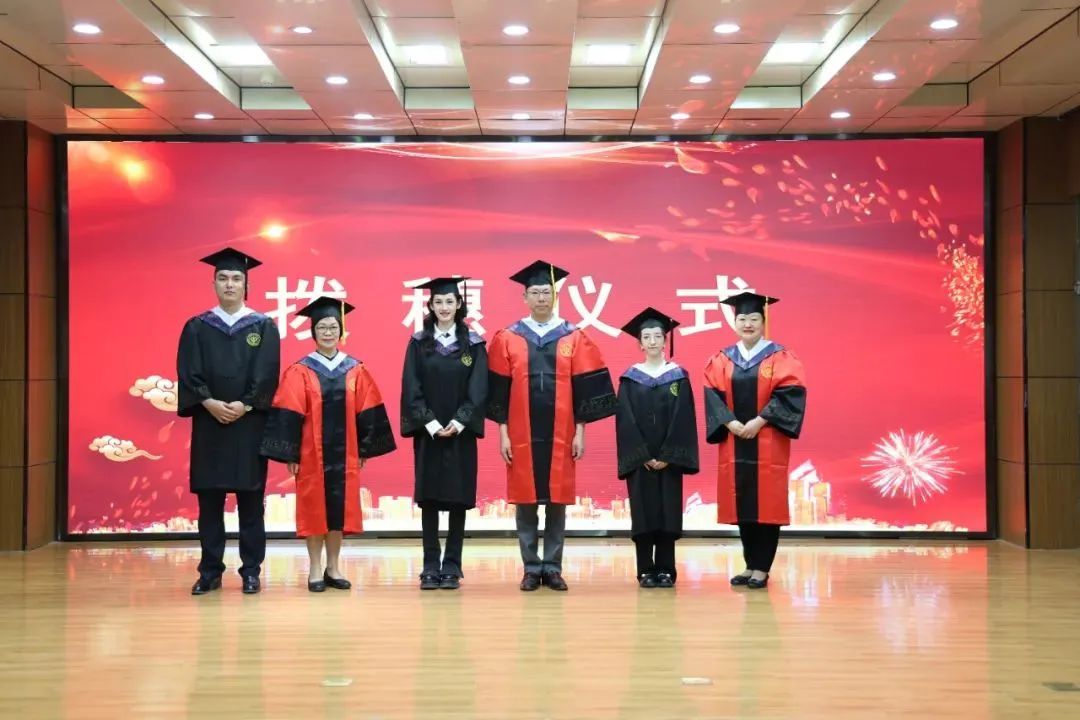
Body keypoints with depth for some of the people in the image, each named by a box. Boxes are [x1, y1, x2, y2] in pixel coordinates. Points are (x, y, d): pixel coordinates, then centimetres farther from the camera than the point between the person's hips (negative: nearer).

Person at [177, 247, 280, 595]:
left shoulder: (264, 327, 5)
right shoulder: (196, 327, 8)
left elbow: (267, 375, -4)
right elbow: (188, 374, -1)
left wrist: (243, 405, -17)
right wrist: (210, 403, -16)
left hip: (250, 423, -1)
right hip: (209, 423, 1)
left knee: (250, 499, 3)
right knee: (209, 500, 4)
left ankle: (251, 571, 10)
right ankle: (210, 572, 12)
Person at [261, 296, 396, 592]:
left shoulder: (355, 370, 4)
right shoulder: (300, 371, -4)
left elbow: (366, 412, 6)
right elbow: (289, 413, -6)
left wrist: (364, 449, 3)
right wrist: (291, 453, -10)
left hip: (344, 452, 3)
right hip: (312, 452, -2)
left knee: (340, 506, 7)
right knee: (314, 507, 3)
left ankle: (333, 567, 18)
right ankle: (315, 570, 12)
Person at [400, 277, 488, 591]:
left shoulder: (473, 344, 4)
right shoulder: (418, 343, 4)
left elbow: (478, 390, -2)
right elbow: (411, 389, -2)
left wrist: (458, 423, -14)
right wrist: (431, 423, -13)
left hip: (460, 433, 0)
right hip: (427, 432, 0)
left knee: (458, 498, 1)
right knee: (429, 498, 1)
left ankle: (452, 567, 7)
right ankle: (430, 568, 7)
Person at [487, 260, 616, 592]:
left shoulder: (574, 338, 5)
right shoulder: (507, 338, 4)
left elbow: (584, 387, 3)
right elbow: (499, 389, 3)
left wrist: (580, 431, -2)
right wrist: (502, 432, -3)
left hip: (560, 435, 0)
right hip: (521, 435, 0)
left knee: (557, 501, 4)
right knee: (525, 501, 3)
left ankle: (553, 568, 12)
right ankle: (531, 568, 12)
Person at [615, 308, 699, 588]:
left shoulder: (678, 376, 3)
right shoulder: (630, 378, 3)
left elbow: (683, 419, -2)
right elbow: (626, 420, -2)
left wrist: (667, 456, -11)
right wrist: (644, 456, -11)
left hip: (668, 459, 0)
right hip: (638, 459, 0)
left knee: (667, 512, 0)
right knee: (643, 513, 1)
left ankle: (666, 570, 7)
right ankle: (646, 570, 7)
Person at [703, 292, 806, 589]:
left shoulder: (780, 357, 0)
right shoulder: (722, 360, 9)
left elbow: (791, 392, -10)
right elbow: (712, 394, 2)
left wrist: (760, 420, -18)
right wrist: (730, 422, -14)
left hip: (768, 443, -3)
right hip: (734, 442, 3)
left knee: (766, 505, -3)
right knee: (741, 505, 5)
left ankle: (762, 568, 3)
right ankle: (750, 565, 15)